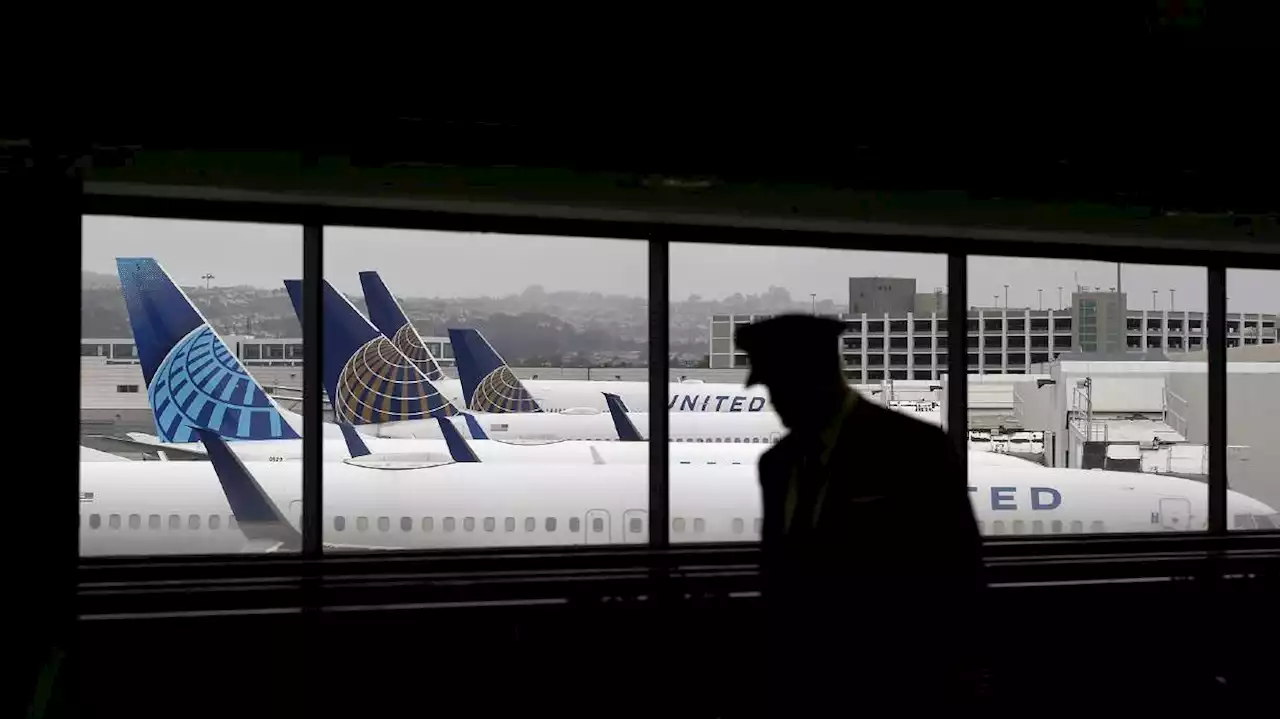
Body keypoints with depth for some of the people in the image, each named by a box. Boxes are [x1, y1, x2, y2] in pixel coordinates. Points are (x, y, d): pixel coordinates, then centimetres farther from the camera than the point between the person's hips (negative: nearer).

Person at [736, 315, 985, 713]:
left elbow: (958, 576, -8)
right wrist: (780, 679, 8)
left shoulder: (915, 447, -10)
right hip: (800, 690, 6)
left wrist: (946, 692, -9)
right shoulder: (776, 463, 10)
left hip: (893, 693, -5)